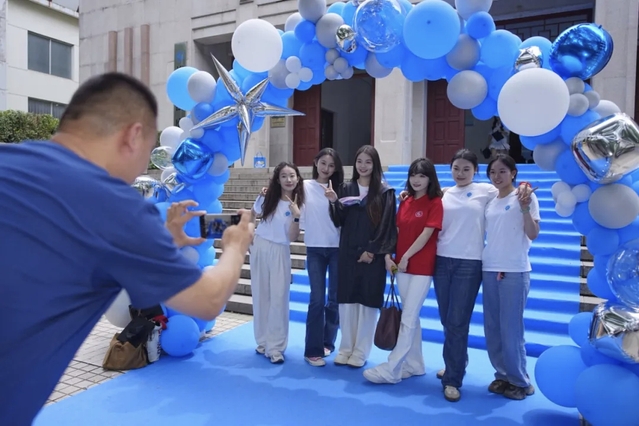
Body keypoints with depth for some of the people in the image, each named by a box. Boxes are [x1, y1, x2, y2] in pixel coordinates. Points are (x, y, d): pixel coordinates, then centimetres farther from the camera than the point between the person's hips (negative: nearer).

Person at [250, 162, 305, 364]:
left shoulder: (298, 205, -6)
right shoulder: (266, 198, 0)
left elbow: (292, 237, -12)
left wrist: (296, 217, -24)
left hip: (280, 252, -2)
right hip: (259, 248, 3)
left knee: (278, 299, -5)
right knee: (260, 297, 9)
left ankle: (275, 347, 4)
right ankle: (263, 341, 22)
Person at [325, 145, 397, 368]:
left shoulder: (385, 191, -2)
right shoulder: (346, 189, 7)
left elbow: (387, 226, -6)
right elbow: (338, 222, 5)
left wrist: (373, 251, -12)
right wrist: (334, 202, -12)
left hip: (373, 254, -3)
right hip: (348, 253, 3)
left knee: (367, 301, 4)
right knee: (347, 300, 8)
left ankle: (360, 351, 16)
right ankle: (346, 348, 21)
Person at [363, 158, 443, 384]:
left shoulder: (435, 203, -8)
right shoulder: (405, 202, 10)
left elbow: (426, 234, -14)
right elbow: (397, 231, 9)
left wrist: (406, 256, -14)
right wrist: (388, 255, -2)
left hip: (422, 267, -7)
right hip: (402, 265, 7)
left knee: (408, 318, -4)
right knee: (411, 317, 13)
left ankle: (391, 369, -1)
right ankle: (415, 365, 25)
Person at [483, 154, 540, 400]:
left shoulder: (525, 197, -3)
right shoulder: (490, 202, 11)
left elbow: (533, 234, -9)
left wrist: (525, 207, -20)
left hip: (515, 271, -6)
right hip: (489, 270, 6)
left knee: (510, 329, -2)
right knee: (492, 328, 9)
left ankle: (520, 381, 15)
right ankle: (502, 375, 24)